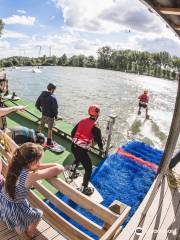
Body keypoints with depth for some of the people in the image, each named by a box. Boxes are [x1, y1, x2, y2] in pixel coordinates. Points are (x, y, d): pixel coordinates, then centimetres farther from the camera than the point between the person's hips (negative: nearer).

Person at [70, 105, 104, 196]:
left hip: (73, 146, 8)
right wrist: (101, 148, 12)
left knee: (78, 159, 37)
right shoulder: (95, 127, -14)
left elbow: (72, 133, 12)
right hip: (82, 150, -7)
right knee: (88, 169, 11)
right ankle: (84, 189, 19)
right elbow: (99, 140, -10)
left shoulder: (82, 121, 4)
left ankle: (73, 173, 57)